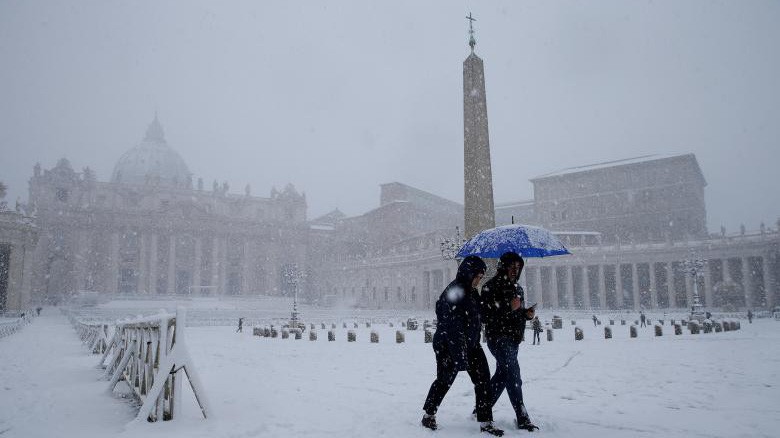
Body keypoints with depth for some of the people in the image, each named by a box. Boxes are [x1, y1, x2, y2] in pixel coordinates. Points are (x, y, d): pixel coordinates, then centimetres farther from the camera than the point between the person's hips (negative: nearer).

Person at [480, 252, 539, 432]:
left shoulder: (517, 288, 17)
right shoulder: (491, 286, -11)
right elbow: (485, 314, -18)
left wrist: (528, 314, 5)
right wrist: (508, 307, -23)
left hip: (513, 339, 9)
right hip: (499, 337, -9)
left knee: (502, 375, 13)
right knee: (513, 375, -12)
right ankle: (522, 418, -7)